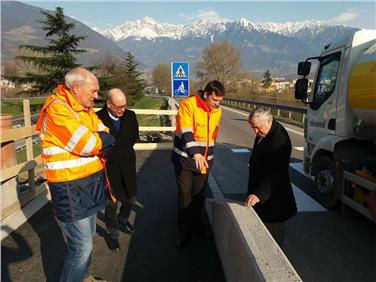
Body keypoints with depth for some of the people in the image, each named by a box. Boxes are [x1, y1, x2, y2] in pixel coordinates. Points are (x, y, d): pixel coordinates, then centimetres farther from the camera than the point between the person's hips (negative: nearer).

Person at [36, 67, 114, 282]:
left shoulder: (86, 109, 10)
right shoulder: (57, 109, -18)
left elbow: (106, 139, 5)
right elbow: (88, 145, -26)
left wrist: (96, 139, -15)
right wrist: (101, 138, -6)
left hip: (91, 183, 9)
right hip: (72, 189, -8)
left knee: (87, 237, 21)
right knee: (82, 246, -1)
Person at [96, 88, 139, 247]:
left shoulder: (130, 115, -1)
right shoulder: (98, 118, -15)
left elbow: (134, 138, 3)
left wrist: (113, 145, -3)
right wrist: (122, 144, -11)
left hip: (127, 164, 4)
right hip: (108, 167, -4)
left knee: (130, 198, 18)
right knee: (111, 203, 8)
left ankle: (122, 221, 46)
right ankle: (113, 234, 30)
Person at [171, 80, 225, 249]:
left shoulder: (217, 111, 4)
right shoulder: (188, 104, -16)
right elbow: (186, 132, -28)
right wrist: (195, 153, -41)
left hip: (204, 160, 5)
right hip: (185, 159, -4)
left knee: (199, 196, 14)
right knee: (185, 196, 3)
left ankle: (197, 224, 36)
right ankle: (185, 233, 19)